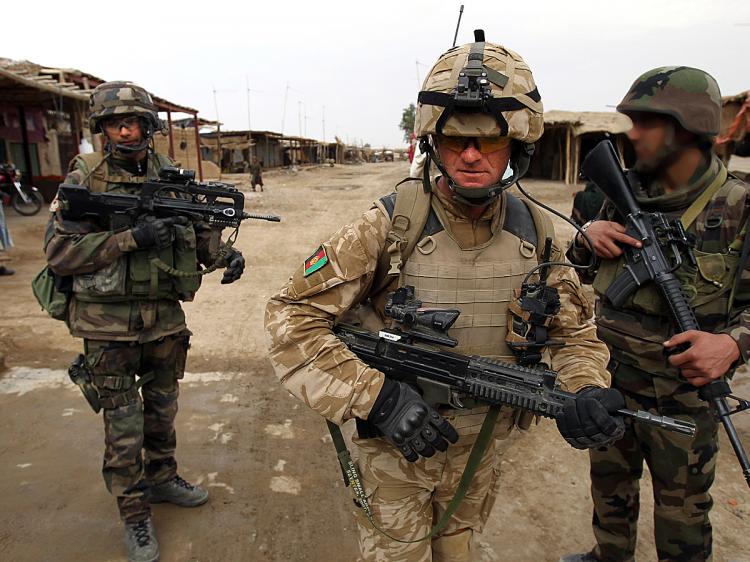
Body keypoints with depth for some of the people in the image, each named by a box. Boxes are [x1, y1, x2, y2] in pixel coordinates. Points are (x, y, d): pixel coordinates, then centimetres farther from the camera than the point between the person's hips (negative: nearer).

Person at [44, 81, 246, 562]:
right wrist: (131, 238, -24)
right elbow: (58, 253, -13)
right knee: (123, 424, 6)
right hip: (109, 325, -3)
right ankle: (135, 514, 24)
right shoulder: (85, 180, -8)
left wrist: (225, 255, -12)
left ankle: (162, 478, 42)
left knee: (163, 409, 19)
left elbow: (199, 236, 9)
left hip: (165, 319, 4)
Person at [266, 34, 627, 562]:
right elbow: (291, 317, -21)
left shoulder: (534, 229, -8)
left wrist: (585, 390, -17)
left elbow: (573, 327, 4)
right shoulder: (389, 226, -22)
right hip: (394, 447, -3)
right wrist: (376, 396, -31)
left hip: (484, 448, 4)